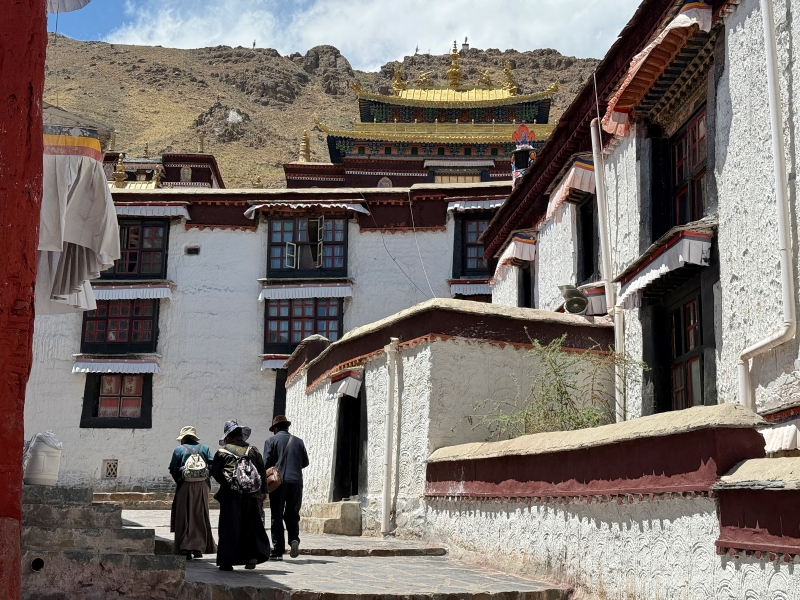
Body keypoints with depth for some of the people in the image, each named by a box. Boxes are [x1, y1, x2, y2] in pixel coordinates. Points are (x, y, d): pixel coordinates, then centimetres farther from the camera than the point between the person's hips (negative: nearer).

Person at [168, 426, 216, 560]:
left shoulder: (179, 450, 1)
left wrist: (179, 480, 12)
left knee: (184, 517, 3)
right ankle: (198, 548, 10)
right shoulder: (204, 448, 8)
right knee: (200, 517, 11)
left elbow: (173, 470, -3)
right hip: (202, 487, 2)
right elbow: (213, 466, 0)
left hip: (185, 487, -2)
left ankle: (185, 549, -3)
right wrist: (206, 479, 11)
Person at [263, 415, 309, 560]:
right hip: (296, 482, 3)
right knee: (292, 514, 13)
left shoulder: (271, 441, 2)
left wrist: (263, 488, -1)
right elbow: (305, 462, 14)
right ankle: (294, 539, -12)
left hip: (278, 482, -2)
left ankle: (278, 551, 2)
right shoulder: (298, 441, 11)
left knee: (277, 516, 3)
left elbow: (266, 464, -4)